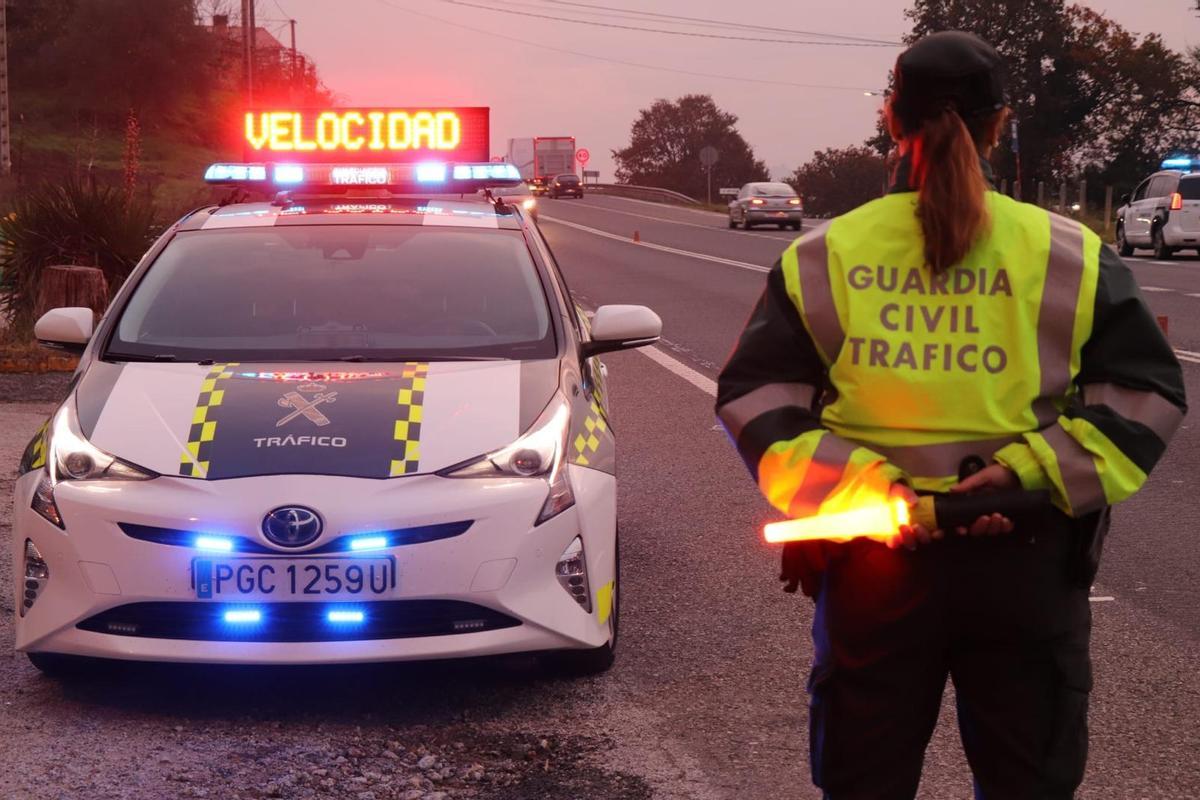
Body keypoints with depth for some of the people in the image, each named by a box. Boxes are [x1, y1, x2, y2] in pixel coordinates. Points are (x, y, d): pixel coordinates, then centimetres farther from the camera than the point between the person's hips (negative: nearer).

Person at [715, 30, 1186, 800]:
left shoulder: (824, 257, -2)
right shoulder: (1069, 256, -3)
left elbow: (753, 399, -6)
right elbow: (1148, 391, -5)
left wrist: (857, 487, -13)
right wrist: (1034, 470, -12)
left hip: (870, 558, 1)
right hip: (1028, 561, -1)